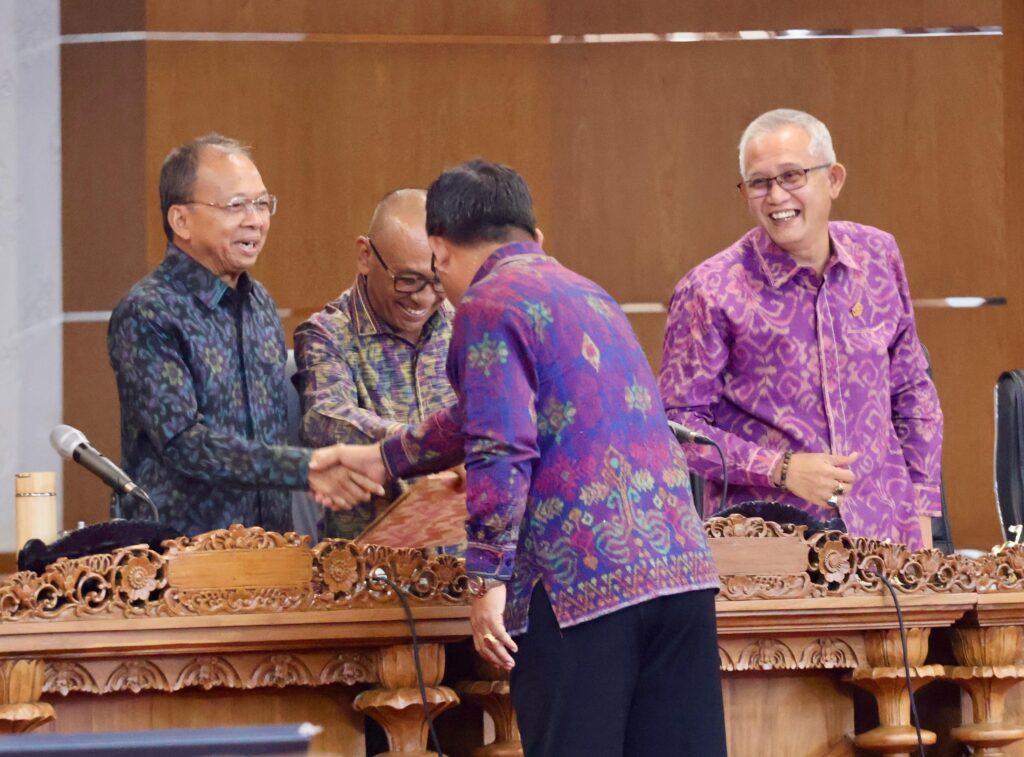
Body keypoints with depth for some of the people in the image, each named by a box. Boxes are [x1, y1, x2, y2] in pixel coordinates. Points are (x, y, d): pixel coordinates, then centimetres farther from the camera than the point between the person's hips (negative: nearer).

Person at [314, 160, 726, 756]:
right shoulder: (589, 295, 24)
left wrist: (490, 578, -11)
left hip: (581, 582, -7)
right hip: (680, 566, 7)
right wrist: (388, 458, 45)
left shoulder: (488, 305, -3)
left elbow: (501, 451, -15)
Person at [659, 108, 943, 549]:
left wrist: (920, 513, 10)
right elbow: (679, 423, -6)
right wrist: (780, 469, -17)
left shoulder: (877, 256, 6)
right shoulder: (709, 292, -8)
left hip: (880, 531, 4)